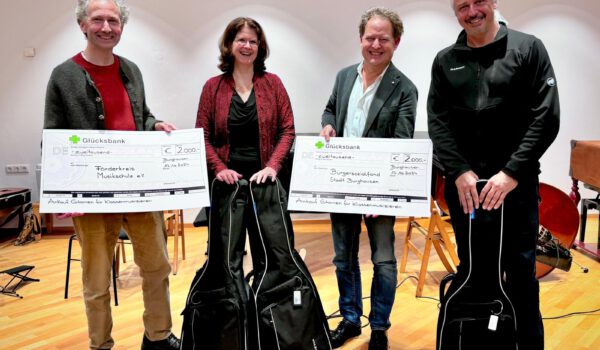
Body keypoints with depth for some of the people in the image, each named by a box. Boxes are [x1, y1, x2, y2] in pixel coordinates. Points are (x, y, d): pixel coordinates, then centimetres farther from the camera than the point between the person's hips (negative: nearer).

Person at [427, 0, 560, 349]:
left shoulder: (528, 48, 1)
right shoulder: (445, 60, 9)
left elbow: (546, 117, -6)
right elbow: (438, 122, 3)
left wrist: (512, 172, -14)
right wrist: (459, 171, -10)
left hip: (516, 183, -2)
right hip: (462, 183, 3)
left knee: (520, 272, 4)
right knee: (470, 271, 13)